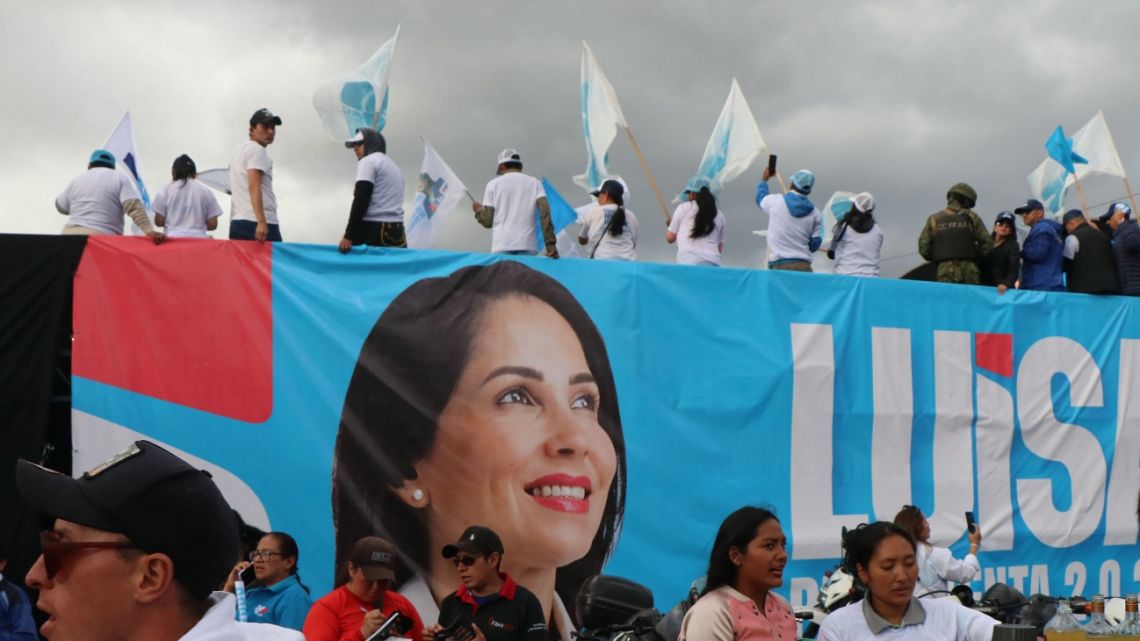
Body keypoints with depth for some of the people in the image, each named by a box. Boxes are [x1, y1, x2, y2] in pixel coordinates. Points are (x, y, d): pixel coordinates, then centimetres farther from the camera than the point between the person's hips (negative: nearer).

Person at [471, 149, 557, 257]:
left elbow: (487, 221, 8)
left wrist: (478, 211, 30)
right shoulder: (534, 182, 13)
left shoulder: (493, 184, 12)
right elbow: (545, 212, -1)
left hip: (501, 246, 0)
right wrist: (550, 243, -4)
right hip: (527, 246, 0)